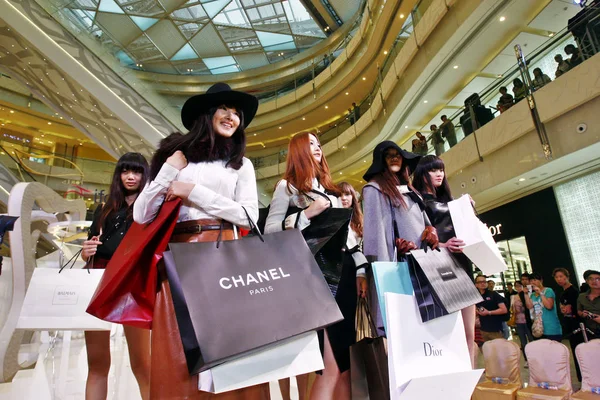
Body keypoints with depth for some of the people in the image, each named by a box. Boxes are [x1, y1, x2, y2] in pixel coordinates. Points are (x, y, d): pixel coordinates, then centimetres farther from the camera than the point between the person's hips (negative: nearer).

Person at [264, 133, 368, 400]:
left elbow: (347, 230, 19)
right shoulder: (287, 186, 3)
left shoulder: (331, 189, 22)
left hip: (343, 270, 7)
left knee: (347, 361, 9)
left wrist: (361, 269, 12)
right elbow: (269, 231, -6)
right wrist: (307, 214, -15)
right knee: (330, 366, -8)